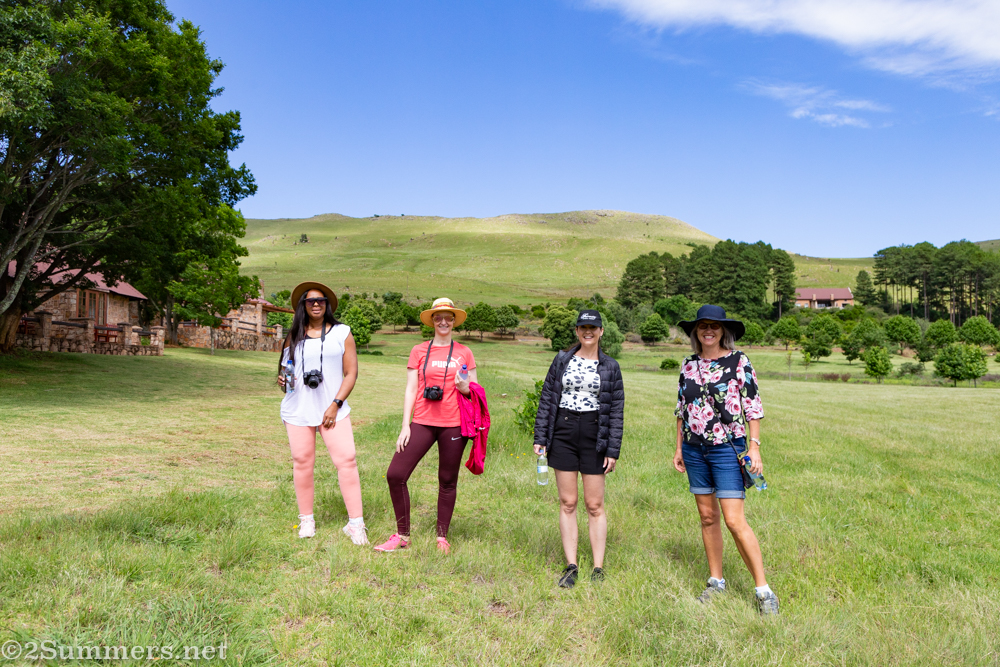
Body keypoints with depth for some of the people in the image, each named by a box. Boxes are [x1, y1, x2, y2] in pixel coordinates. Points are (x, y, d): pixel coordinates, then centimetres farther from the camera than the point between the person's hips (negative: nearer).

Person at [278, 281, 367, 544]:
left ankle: (355, 523, -3)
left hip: (333, 410, -2)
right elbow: (284, 368, 23)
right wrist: (283, 379, -2)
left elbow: (351, 373, 2)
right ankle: (306, 519, 21)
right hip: (298, 410, 2)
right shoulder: (294, 336, 12)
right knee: (302, 462, 4)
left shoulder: (342, 333, 5)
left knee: (346, 460, -10)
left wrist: (335, 404, -8)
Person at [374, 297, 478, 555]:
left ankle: (442, 536, 22)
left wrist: (465, 387, -11)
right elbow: (410, 390, 6)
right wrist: (405, 425, -1)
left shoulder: (464, 353, 8)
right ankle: (402, 536, 10)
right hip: (423, 423, 1)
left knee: (448, 481, 6)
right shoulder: (419, 351, 7)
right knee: (395, 475, -6)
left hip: (453, 424, 0)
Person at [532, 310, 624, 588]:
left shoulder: (610, 367, 3)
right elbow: (546, 399, 7)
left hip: (594, 436, -1)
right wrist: (540, 437, 1)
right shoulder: (562, 361, 6)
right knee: (567, 503, 5)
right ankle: (571, 566, 13)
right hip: (563, 434, 1)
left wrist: (613, 450, -4)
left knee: (595, 505, 2)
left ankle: (598, 568, 12)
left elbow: (616, 411, 2)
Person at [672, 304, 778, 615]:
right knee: (707, 517, 11)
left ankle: (764, 591, 3)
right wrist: (679, 448, 13)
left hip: (727, 447, -5)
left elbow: (753, 406, -5)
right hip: (694, 449, 5)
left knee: (734, 520, -9)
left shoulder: (738, 361, -5)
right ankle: (716, 582, 24)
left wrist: (754, 446, -11)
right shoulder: (689, 365, 7)